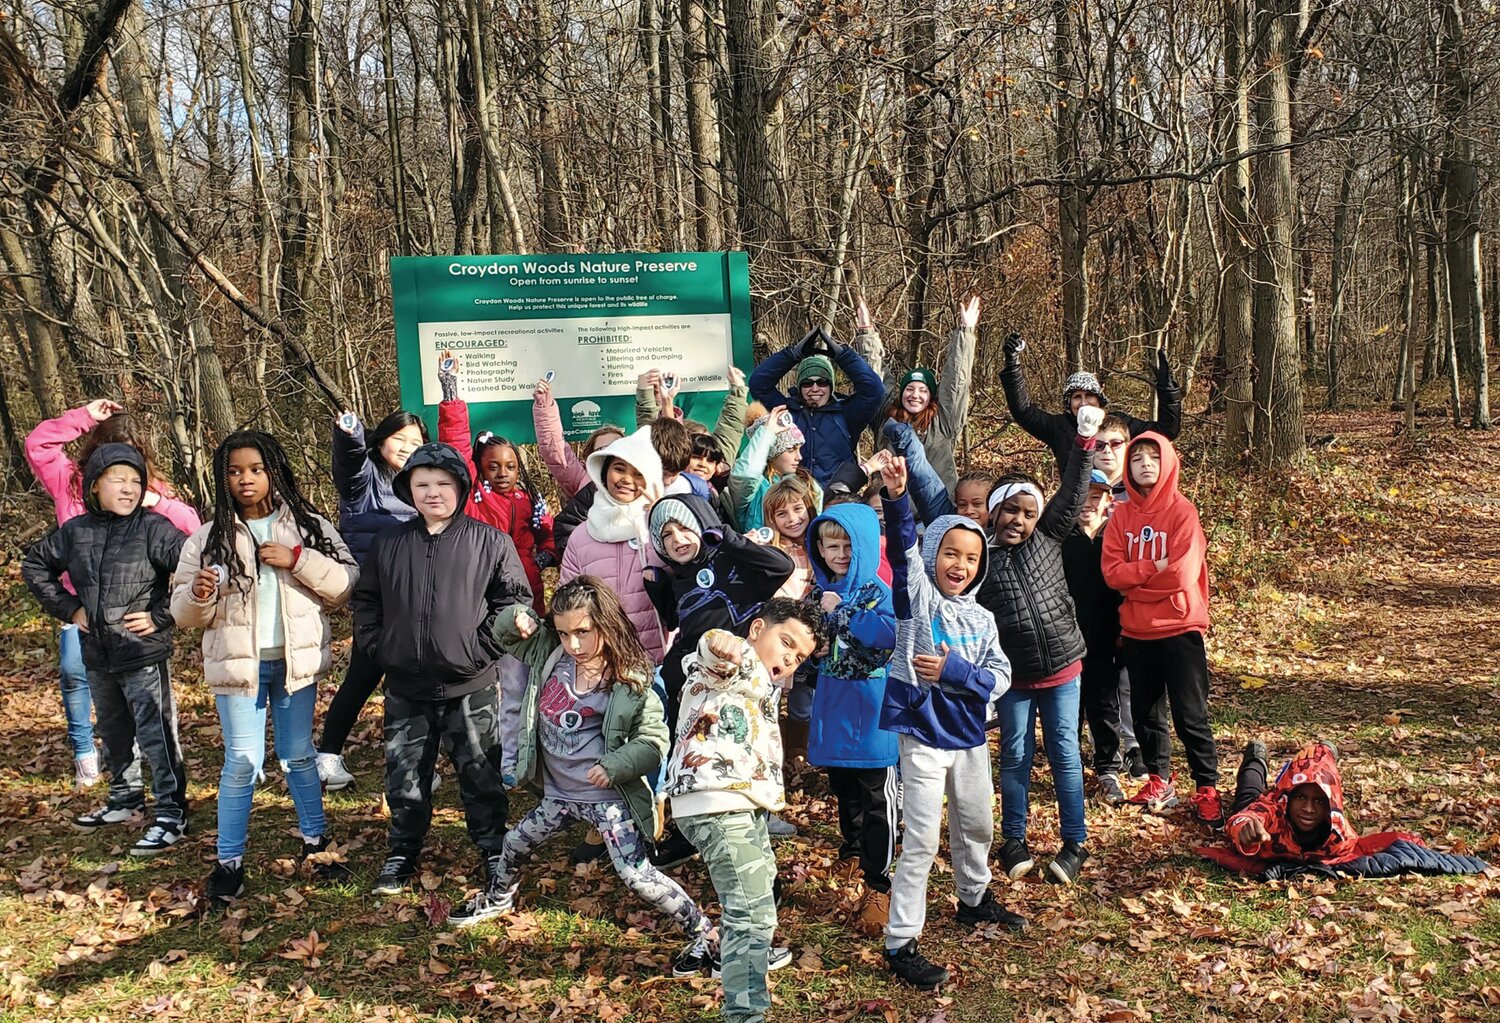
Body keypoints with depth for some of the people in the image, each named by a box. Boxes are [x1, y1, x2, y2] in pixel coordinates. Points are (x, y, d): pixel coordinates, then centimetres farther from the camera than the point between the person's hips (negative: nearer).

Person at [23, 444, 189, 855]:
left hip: (144, 656, -6)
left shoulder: (154, 529, -13)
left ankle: (170, 811, 5)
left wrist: (161, 616, -16)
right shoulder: (76, 531, 3)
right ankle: (126, 798, 37)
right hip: (98, 656, 6)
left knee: (156, 735, -4)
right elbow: (34, 565, 19)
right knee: (114, 733, 21)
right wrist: (67, 607, 8)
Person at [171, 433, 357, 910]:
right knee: (242, 762, -2)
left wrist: (298, 560, -18)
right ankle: (229, 863, 10)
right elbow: (184, 614, 2)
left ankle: (315, 844, 28)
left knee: (299, 756, 13)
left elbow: (347, 584, -7)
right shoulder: (207, 539, 1)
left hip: (295, 660, 1)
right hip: (237, 665, -1)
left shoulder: (311, 528, 1)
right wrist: (199, 596, -20)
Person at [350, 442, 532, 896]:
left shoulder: (489, 541, -5)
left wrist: (484, 647, -8)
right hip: (405, 688, 3)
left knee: (481, 775, 7)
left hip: (471, 687, -3)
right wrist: (379, 647, 2)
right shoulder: (388, 544, 5)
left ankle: (494, 850, 23)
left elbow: (514, 597, -2)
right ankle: (403, 852, 30)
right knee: (404, 778, 13)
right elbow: (365, 602, 13)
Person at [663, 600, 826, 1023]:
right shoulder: (731, 664, -8)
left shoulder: (762, 682, 24)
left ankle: (748, 955, 54)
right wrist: (722, 645, -55)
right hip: (718, 806, -11)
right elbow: (712, 657, -33)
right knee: (752, 911, -19)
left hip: (743, 805, 11)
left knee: (760, 879, 31)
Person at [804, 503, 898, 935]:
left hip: (871, 712, -6)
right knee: (843, 788, 21)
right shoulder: (819, 591, 6)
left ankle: (877, 885, 3)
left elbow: (891, 632, -29)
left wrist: (841, 611, -27)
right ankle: (852, 851, 44)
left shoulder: (877, 591, -12)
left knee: (877, 797, -2)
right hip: (833, 709, 6)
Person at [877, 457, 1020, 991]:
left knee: (976, 827, 24)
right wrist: (896, 499, -46)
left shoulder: (982, 619, 4)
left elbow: (1000, 678, -3)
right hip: (924, 737, -6)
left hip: (970, 736, 6)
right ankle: (901, 944, 2)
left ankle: (975, 901, 48)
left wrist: (955, 672, -20)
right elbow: (904, 550, -30)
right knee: (922, 841, -6)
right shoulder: (917, 597, -11)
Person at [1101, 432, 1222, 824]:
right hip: (1136, 631, 5)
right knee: (1145, 712, 13)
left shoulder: (1182, 511, -8)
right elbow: (1112, 572, -5)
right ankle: (1160, 781, 28)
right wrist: (1154, 567, -17)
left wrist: (1134, 579, -7)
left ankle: (1207, 789, 11)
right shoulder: (1121, 516, 5)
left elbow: (1182, 573, -18)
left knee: (1190, 715, -1)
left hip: (1179, 629, -5)